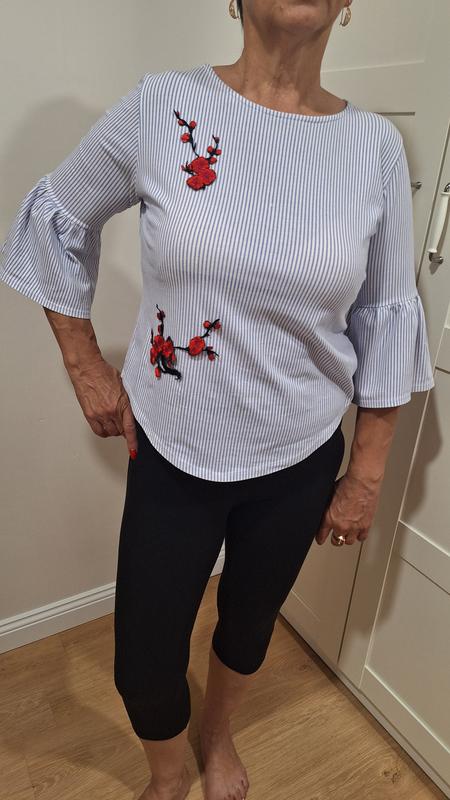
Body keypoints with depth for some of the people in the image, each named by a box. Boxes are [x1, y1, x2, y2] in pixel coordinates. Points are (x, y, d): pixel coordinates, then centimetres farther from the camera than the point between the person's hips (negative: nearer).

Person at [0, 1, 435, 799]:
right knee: (143, 664, 11)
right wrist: (86, 366, 1)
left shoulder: (376, 145, -5)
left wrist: (366, 475, 3)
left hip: (299, 462, 2)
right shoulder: (161, 107, -9)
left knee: (251, 618, 24)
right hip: (171, 453, -1)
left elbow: (386, 320, 1)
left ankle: (218, 736, 62)